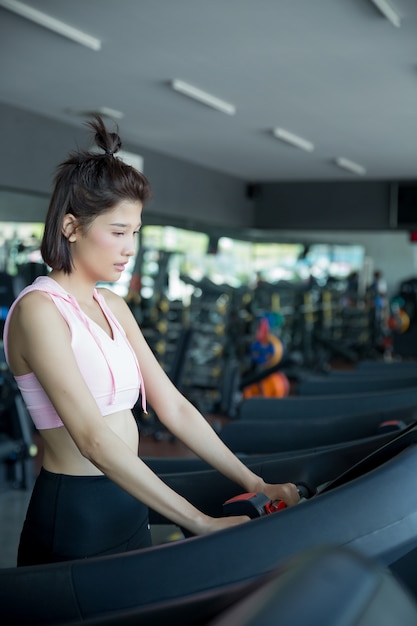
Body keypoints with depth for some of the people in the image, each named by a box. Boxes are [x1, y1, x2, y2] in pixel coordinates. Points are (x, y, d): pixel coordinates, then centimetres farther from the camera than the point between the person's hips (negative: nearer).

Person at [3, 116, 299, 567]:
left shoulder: (113, 307, 9)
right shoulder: (39, 310, -17)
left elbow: (173, 407, 6)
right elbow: (93, 438, -25)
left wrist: (254, 484, 0)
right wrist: (200, 523, -28)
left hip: (129, 505, 8)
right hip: (73, 517, -8)